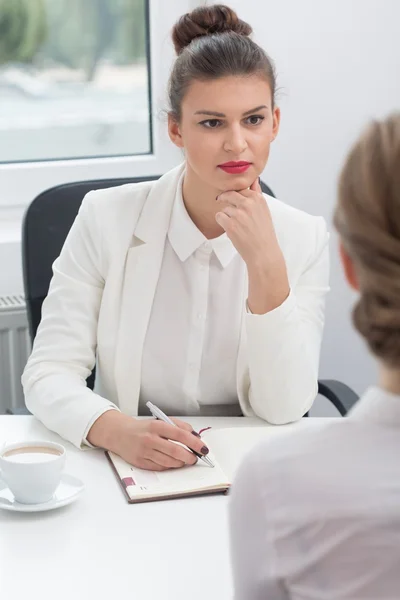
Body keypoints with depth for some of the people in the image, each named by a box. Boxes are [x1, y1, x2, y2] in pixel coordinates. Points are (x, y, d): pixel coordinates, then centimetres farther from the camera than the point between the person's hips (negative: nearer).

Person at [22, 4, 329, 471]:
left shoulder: (303, 239, -7)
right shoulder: (106, 219, -8)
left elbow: (284, 409, -12)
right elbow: (48, 375, -9)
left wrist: (265, 264, -23)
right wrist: (116, 430, -30)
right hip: (125, 469, -1)